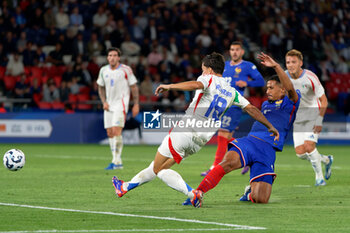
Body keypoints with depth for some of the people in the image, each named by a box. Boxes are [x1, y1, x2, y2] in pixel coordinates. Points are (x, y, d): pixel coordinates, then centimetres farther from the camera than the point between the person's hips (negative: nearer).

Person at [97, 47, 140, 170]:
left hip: (121, 103, -6)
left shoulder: (126, 70, -6)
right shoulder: (103, 70, 7)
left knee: (116, 131, -18)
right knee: (110, 133, 4)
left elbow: (134, 87, 0)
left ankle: (116, 161, -19)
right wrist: (104, 102, 2)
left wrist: (136, 105, -3)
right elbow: (101, 88, 17)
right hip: (109, 105, 6)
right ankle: (117, 161, 13)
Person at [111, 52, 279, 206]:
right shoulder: (231, 92, 13)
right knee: (159, 166, 20)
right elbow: (251, 109, 13)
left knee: (159, 169, -1)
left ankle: (192, 194, -18)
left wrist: (169, 86, -22)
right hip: (200, 140, 8)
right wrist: (270, 127, 21)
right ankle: (126, 187, 33)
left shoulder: (208, 79, -5)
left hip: (186, 130, -8)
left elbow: (196, 85, -29)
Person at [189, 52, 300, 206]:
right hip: (248, 141, 4)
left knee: (260, 199, -12)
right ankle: (198, 193, -40)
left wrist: (276, 66, -22)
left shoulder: (290, 104, 9)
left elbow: (290, 89, -12)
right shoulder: (265, 104, 30)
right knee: (229, 162, -32)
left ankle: (250, 193, 25)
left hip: (268, 151, -4)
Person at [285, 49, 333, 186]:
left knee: (309, 145, -21)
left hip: (313, 113, -5)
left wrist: (319, 121, -17)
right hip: (298, 116, 5)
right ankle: (326, 160, 24)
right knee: (300, 152, -5)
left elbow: (323, 101, -13)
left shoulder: (310, 78, -20)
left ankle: (320, 177, 0)